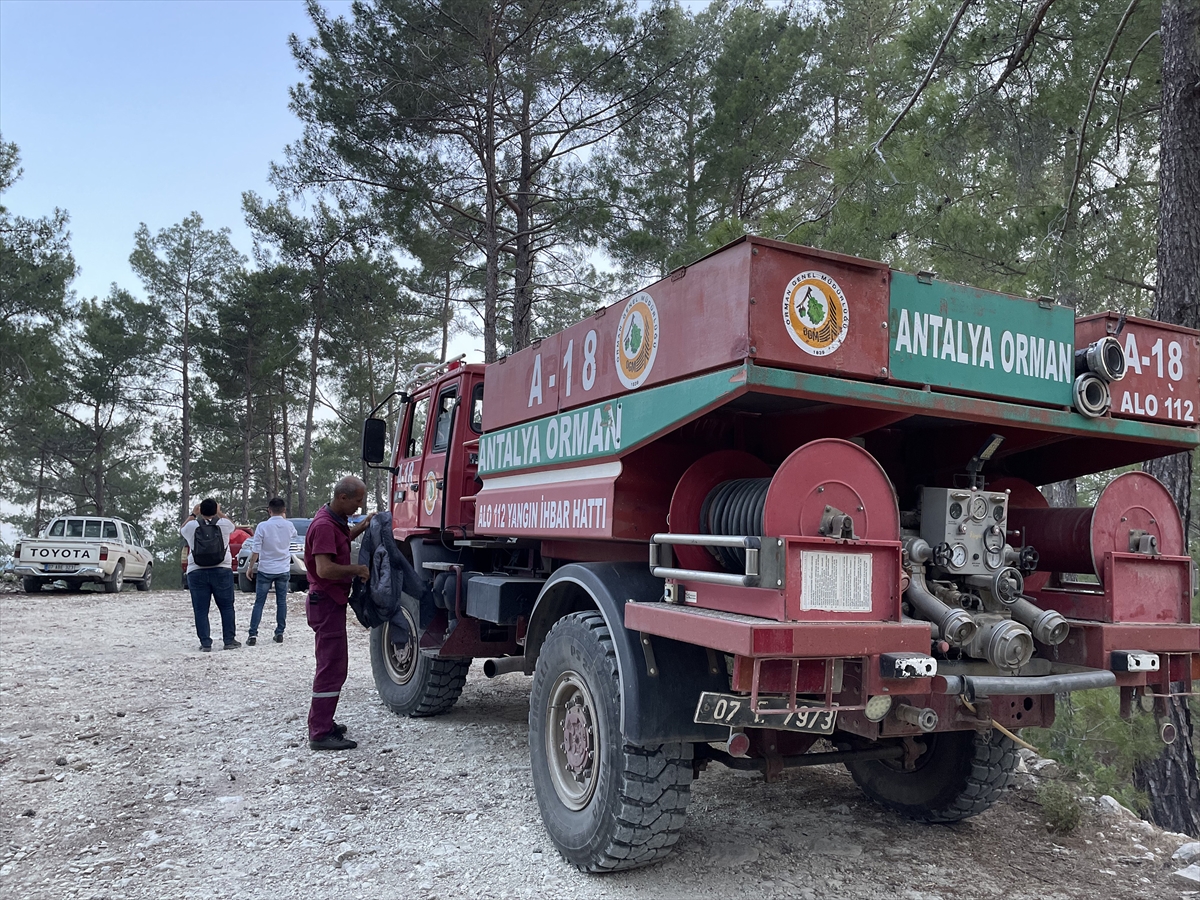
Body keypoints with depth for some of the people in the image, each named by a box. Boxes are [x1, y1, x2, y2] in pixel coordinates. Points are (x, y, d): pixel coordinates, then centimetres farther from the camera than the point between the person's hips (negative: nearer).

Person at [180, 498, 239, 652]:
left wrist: (192, 515, 32)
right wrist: (220, 512, 33)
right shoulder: (223, 524, -3)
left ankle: (205, 643, 4)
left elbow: (182, 530, 22)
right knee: (226, 607, 9)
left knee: (201, 610, 5)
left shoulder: (192, 526, -3)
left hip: (196, 573, 0)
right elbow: (232, 524, 22)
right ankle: (230, 640, 10)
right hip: (222, 571, 0)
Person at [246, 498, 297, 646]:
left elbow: (255, 550, -12)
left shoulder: (262, 526, -13)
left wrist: (250, 567, 0)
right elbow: (294, 535, 21)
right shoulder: (289, 526, -4)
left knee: (259, 602, 4)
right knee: (281, 602, 10)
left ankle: (253, 635, 0)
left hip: (265, 570, -2)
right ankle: (279, 633, 11)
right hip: (283, 570, 2)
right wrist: (284, 519, 22)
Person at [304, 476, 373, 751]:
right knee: (332, 667, -8)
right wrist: (358, 570, -19)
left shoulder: (335, 519, 10)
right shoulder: (324, 525, -21)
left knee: (331, 664, 19)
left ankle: (319, 722, 30)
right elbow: (325, 569, -30)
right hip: (326, 602, -11)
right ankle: (321, 734, -5)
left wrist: (361, 527, 16)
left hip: (331, 601, 11)